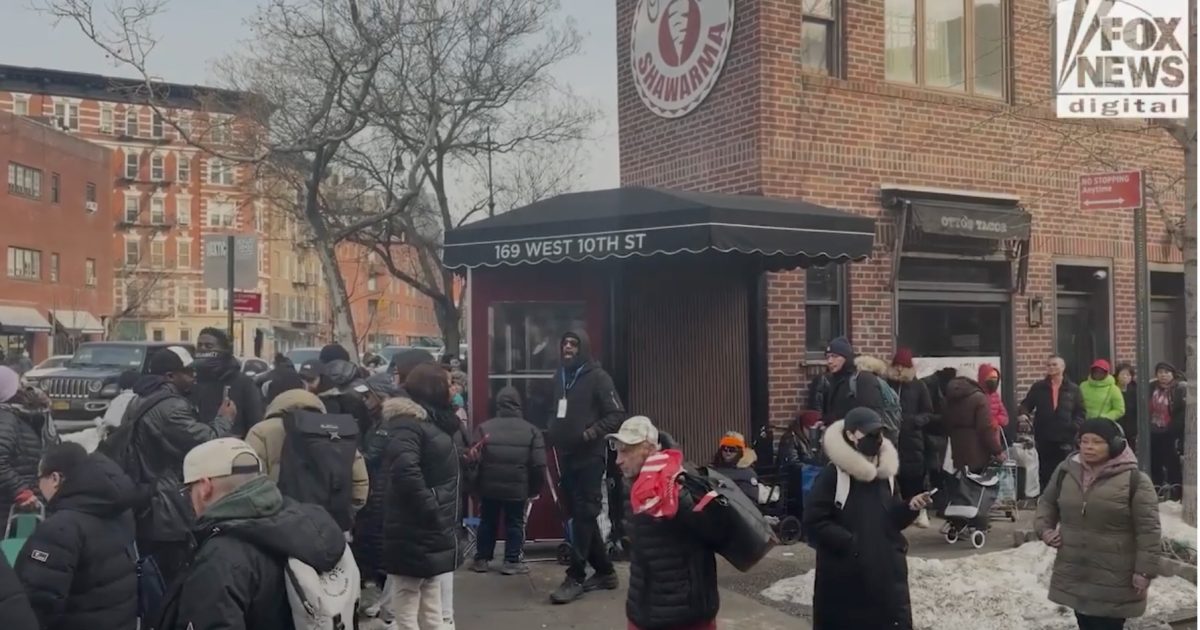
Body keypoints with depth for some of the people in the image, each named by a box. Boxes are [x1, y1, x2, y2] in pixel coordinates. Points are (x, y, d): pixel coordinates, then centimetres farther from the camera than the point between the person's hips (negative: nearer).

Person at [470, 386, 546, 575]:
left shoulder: (484, 428, -4)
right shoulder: (531, 430, -3)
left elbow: (475, 461, -5)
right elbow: (539, 465, -6)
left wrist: (474, 487, 8)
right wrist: (535, 488, 8)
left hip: (489, 488, 1)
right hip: (518, 489, -1)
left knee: (487, 523, 16)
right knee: (515, 524, 11)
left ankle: (481, 559, 21)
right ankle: (512, 561, 12)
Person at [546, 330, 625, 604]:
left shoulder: (597, 377, -7)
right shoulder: (559, 377, 13)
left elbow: (617, 415, -10)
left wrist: (590, 434, -21)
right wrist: (555, 435, 8)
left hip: (589, 458, -7)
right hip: (566, 457, 7)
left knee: (584, 515, -6)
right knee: (581, 516, 11)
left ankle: (575, 578, -2)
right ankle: (604, 571, 22)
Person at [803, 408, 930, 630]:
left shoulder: (885, 472, 8)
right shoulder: (833, 474, -11)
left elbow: (893, 521, 14)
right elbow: (814, 521, -16)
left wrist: (910, 507, -6)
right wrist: (850, 543, -19)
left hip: (885, 572, 5)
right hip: (844, 576, -5)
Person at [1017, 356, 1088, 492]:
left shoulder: (1073, 389, 4)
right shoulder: (1038, 387, 5)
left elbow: (1081, 412, 6)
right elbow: (1026, 404, 4)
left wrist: (1075, 427, -12)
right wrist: (1023, 413, -20)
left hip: (1065, 439, 0)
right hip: (1043, 439, 0)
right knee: (1044, 474, 8)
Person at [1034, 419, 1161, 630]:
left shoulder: (1134, 479, -13)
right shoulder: (1066, 471, 1)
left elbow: (1148, 529, -12)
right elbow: (1047, 502, 18)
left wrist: (1144, 570, -13)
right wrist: (1044, 528, 1)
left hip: (1114, 578, -5)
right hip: (1075, 573, 5)